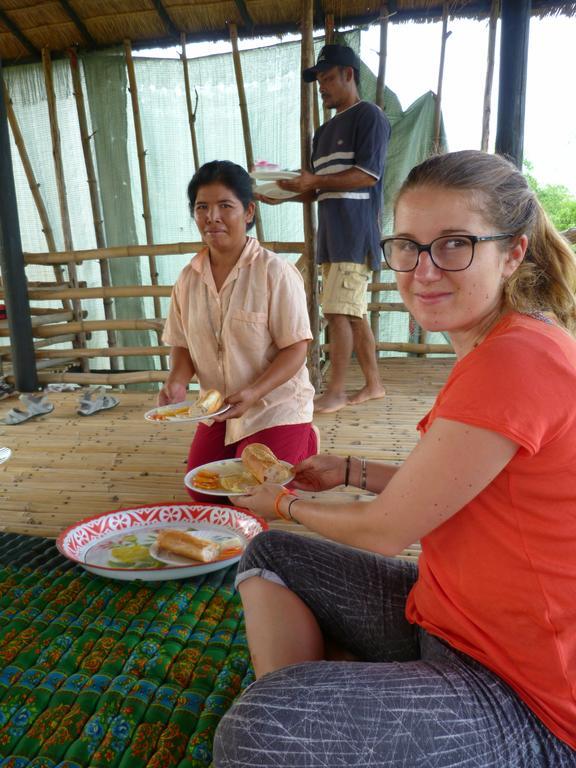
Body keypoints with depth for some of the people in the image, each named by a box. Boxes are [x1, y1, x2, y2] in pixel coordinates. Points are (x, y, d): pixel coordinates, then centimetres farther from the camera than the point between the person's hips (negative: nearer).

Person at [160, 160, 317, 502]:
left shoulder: (275, 272, -18)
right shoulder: (189, 278, -1)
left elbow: (295, 348, -18)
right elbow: (182, 344, 6)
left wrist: (252, 393, -30)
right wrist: (177, 382, -14)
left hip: (275, 407, -5)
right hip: (217, 411, 6)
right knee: (202, 492, 11)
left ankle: (304, 444, 21)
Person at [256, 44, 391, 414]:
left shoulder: (369, 116, 0)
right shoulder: (325, 131, 25)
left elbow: (368, 174, -13)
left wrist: (315, 179, -16)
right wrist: (282, 193, 6)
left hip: (356, 233, -8)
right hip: (332, 235, 8)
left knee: (339, 312, -11)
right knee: (353, 313, 8)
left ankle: (336, 391, -2)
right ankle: (373, 383, 16)